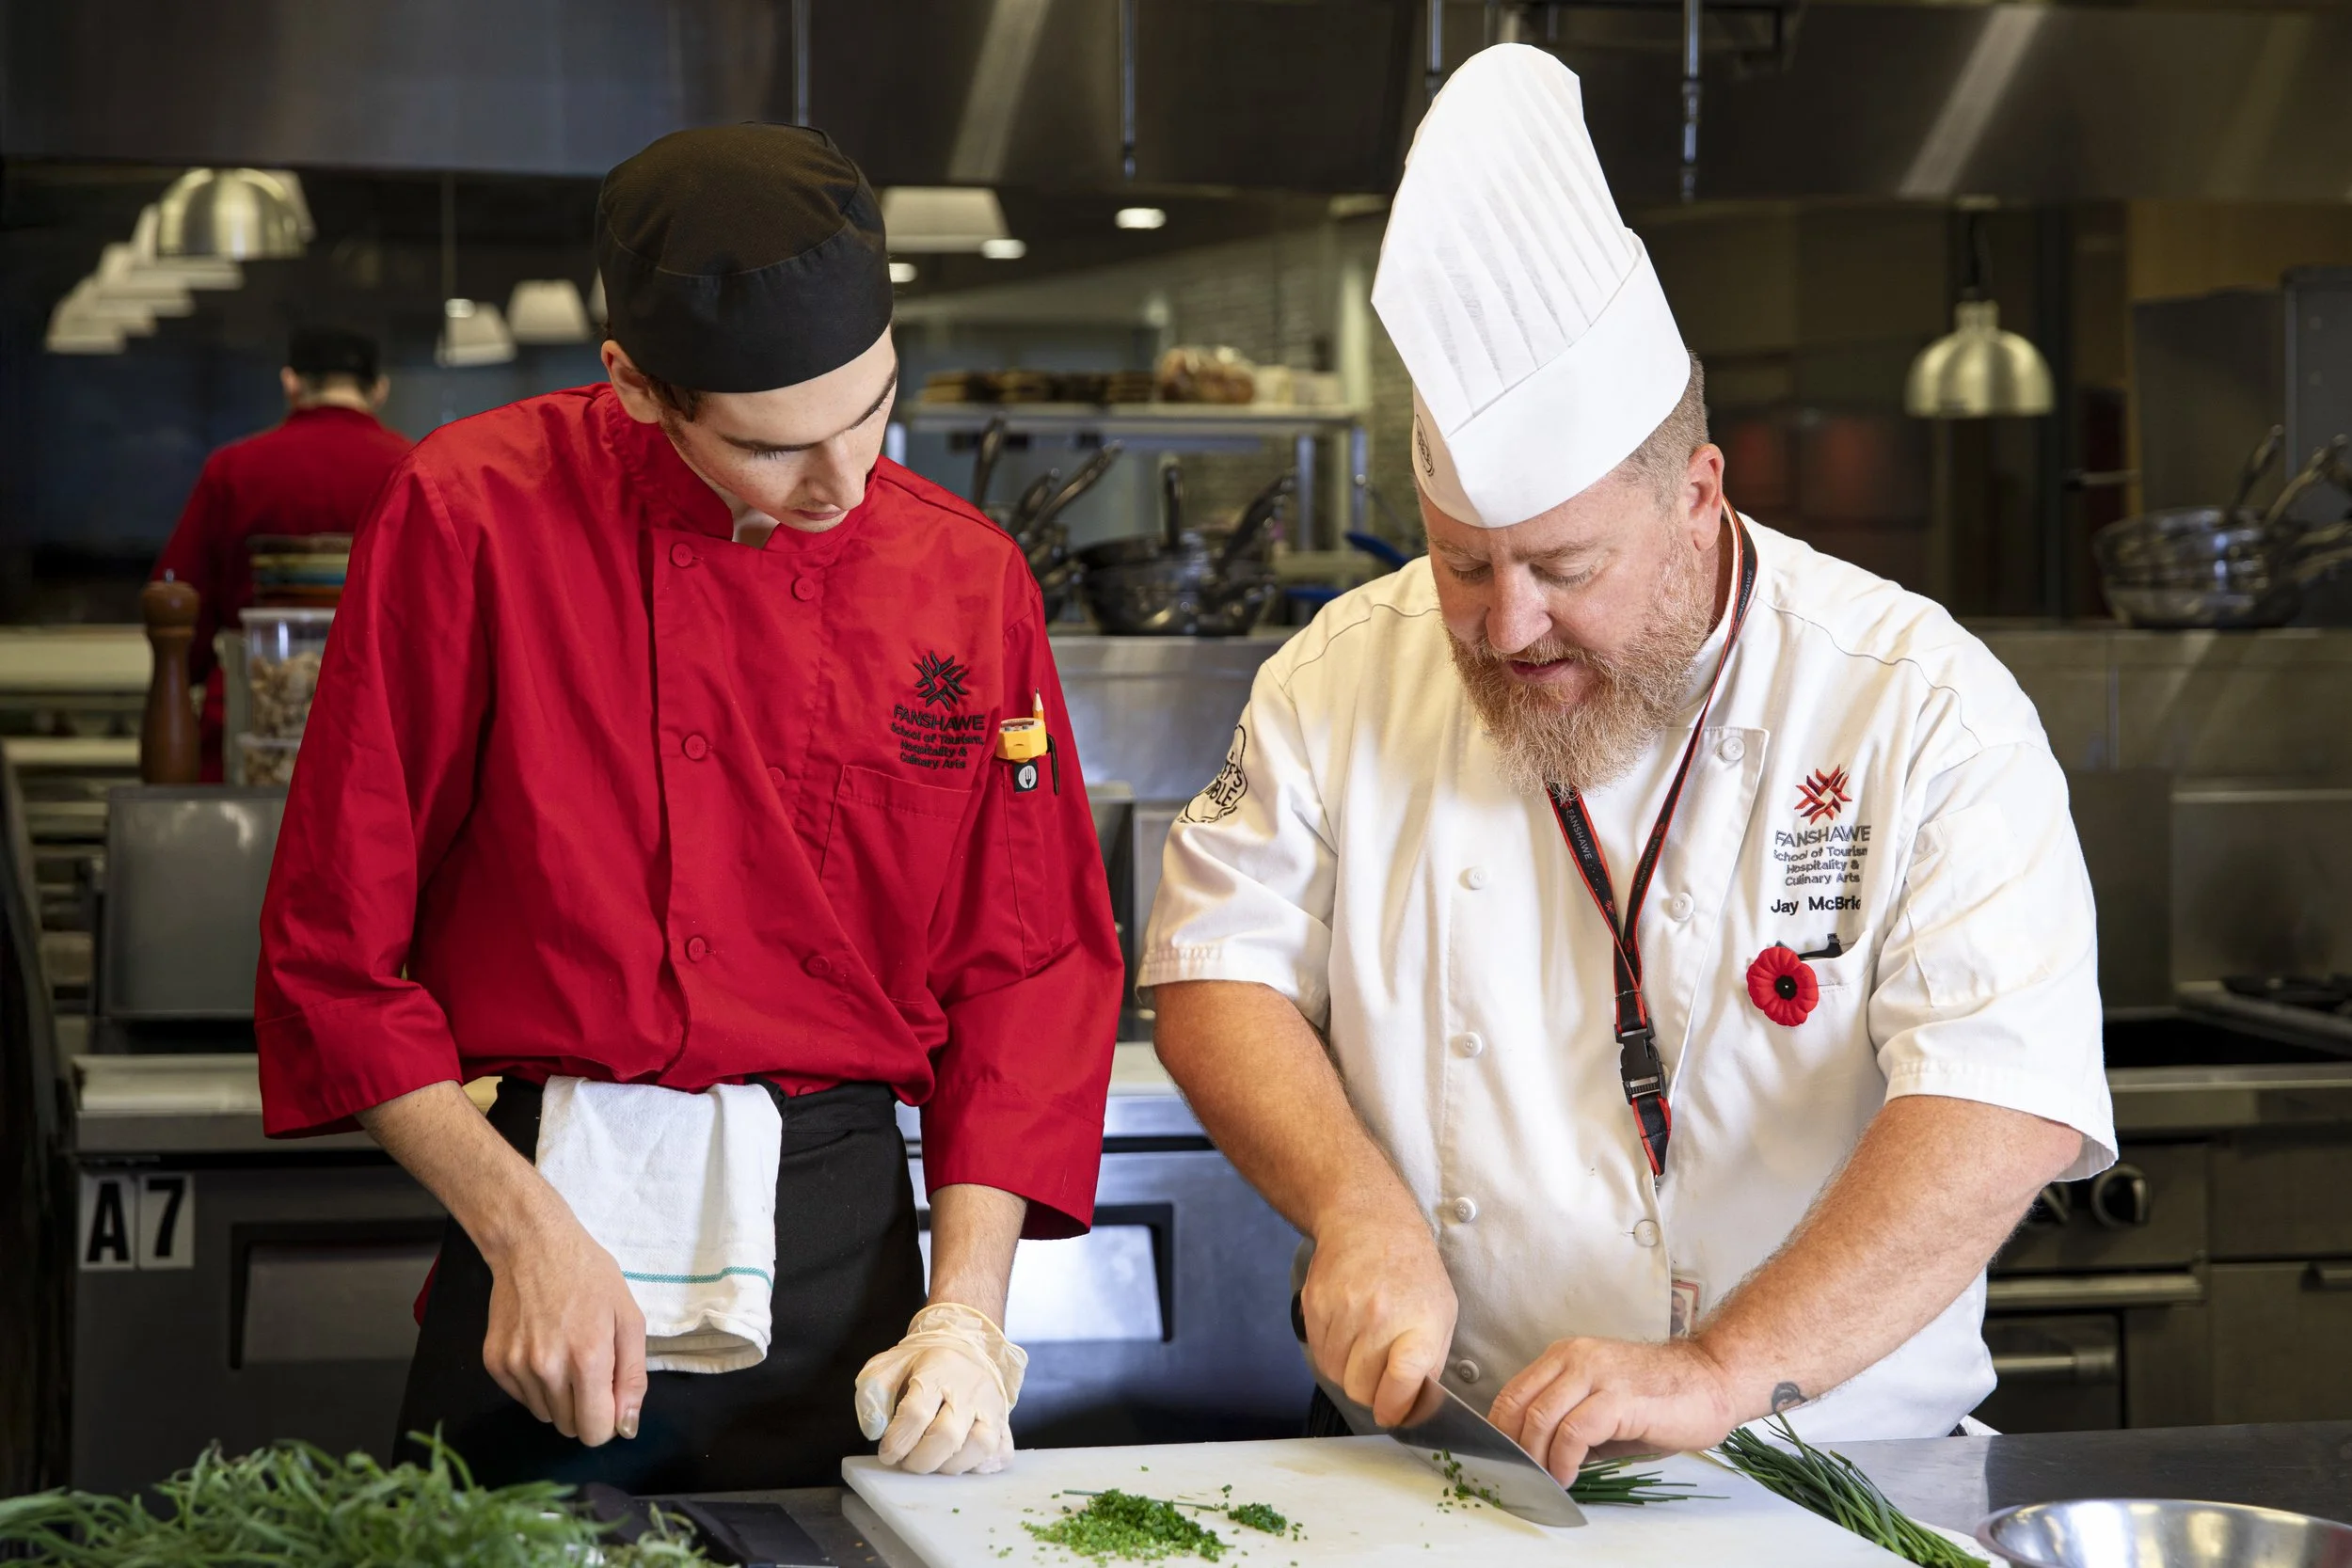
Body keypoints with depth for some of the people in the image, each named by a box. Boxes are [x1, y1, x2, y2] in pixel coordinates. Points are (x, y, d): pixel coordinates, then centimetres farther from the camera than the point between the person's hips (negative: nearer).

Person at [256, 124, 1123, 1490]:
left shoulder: (968, 580, 0)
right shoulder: (469, 517, -9)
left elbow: (1036, 965, 5)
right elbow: (335, 944, -5)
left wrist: (968, 1310, -5)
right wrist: (525, 1233, -13)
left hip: (845, 1253, 2)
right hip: (549, 1207, -2)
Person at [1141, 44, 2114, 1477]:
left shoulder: (1925, 709, -8)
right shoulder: (1352, 676, 4)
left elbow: (2008, 1105, -16)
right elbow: (1219, 968, 8)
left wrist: (1725, 1375, -26)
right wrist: (1360, 1209, -11)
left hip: (1830, 1470, -2)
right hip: (1436, 1467, 3)